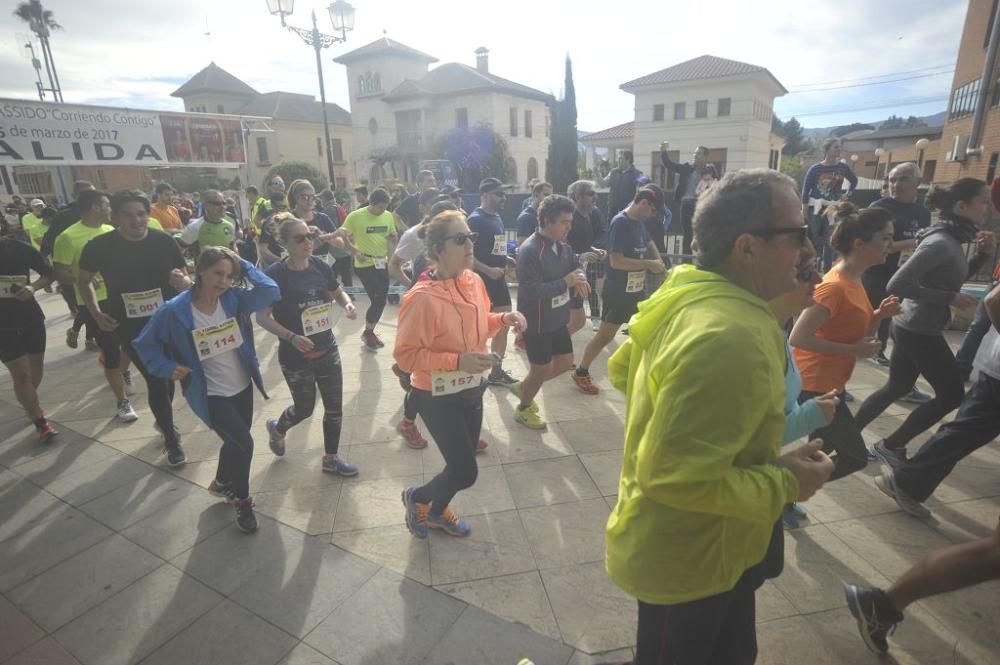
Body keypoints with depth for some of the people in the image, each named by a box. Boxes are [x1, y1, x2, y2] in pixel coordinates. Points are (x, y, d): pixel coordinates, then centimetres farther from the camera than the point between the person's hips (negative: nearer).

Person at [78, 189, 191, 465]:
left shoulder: (164, 242, -9)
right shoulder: (99, 246, -10)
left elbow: (186, 281, -2)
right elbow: (84, 280, 8)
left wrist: (183, 281, -26)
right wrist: (96, 312, -4)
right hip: (131, 327, -1)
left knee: (167, 375, 16)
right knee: (155, 380, -1)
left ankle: (164, 421, 44)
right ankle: (172, 440, 15)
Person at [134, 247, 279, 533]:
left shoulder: (234, 299, -9)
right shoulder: (175, 310, -18)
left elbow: (271, 291, -17)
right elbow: (145, 344, -6)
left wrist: (243, 265, -17)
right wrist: (168, 367, -19)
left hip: (243, 387, 5)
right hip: (210, 395, -5)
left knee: (236, 442, 21)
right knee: (243, 442, -11)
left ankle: (222, 484, 52)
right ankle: (242, 501, 17)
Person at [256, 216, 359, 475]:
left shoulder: (320, 266, -5)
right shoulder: (274, 274, -17)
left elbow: (338, 293, 12)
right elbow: (262, 317, -14)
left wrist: (348, 304, -10)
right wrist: (292, 337, -26)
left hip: (327, 349, 4)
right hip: (295, 356, -4)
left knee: (334, 408, 10)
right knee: (304, 408, 13)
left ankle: (331, 459, 31)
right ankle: (277, 427, 49)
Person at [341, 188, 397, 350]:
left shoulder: (388, 216, 2)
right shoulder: (355, 216, -12)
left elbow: (393, 236, 15)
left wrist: (393, 237, -8)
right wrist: (356, 251, -17)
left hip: (383, 263, 6)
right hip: (365, 264, -6)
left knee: (381, 300, 11)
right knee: (378, 300, -7)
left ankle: (369, 331, 30)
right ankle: (368, 333, 14)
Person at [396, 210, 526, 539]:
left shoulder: (475, 281, -3)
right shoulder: (422, 298, -26)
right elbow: (404, 354, -22)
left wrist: (502, 319, -7)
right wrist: (457, 360, -30)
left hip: (472, 389, 7)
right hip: (438, 397, -7)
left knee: (462, 464, 21)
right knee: (465, 472, 2)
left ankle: (437, 511, 49)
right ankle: (417, 496, 33)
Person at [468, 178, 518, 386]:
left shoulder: (497, 217, 12)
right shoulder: (475, 219, -14)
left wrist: (507, 260, 7)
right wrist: (488, 270, -25)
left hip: (498, 279, 9)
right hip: (481, 280, -9)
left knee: (503, 326, 12)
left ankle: (497, 372, 25)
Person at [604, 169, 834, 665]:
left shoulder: (685, 293, -5)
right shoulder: (731, 339, -35)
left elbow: (621, 370, 8)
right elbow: (676, 475, -34)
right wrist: (784, 483, -20)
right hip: (688, 560, -8)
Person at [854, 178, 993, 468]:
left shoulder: (951, 239, 8)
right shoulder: (940, 243, -22)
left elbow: (954, 278, 21)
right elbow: (897, 285, -28)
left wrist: (983, 254, 7)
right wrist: (949, 298, -21)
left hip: (911, 326, 9)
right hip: (920, 331, -9)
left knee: (896, 388, 18)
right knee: (952, 394, 4)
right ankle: (890, 445, 12)